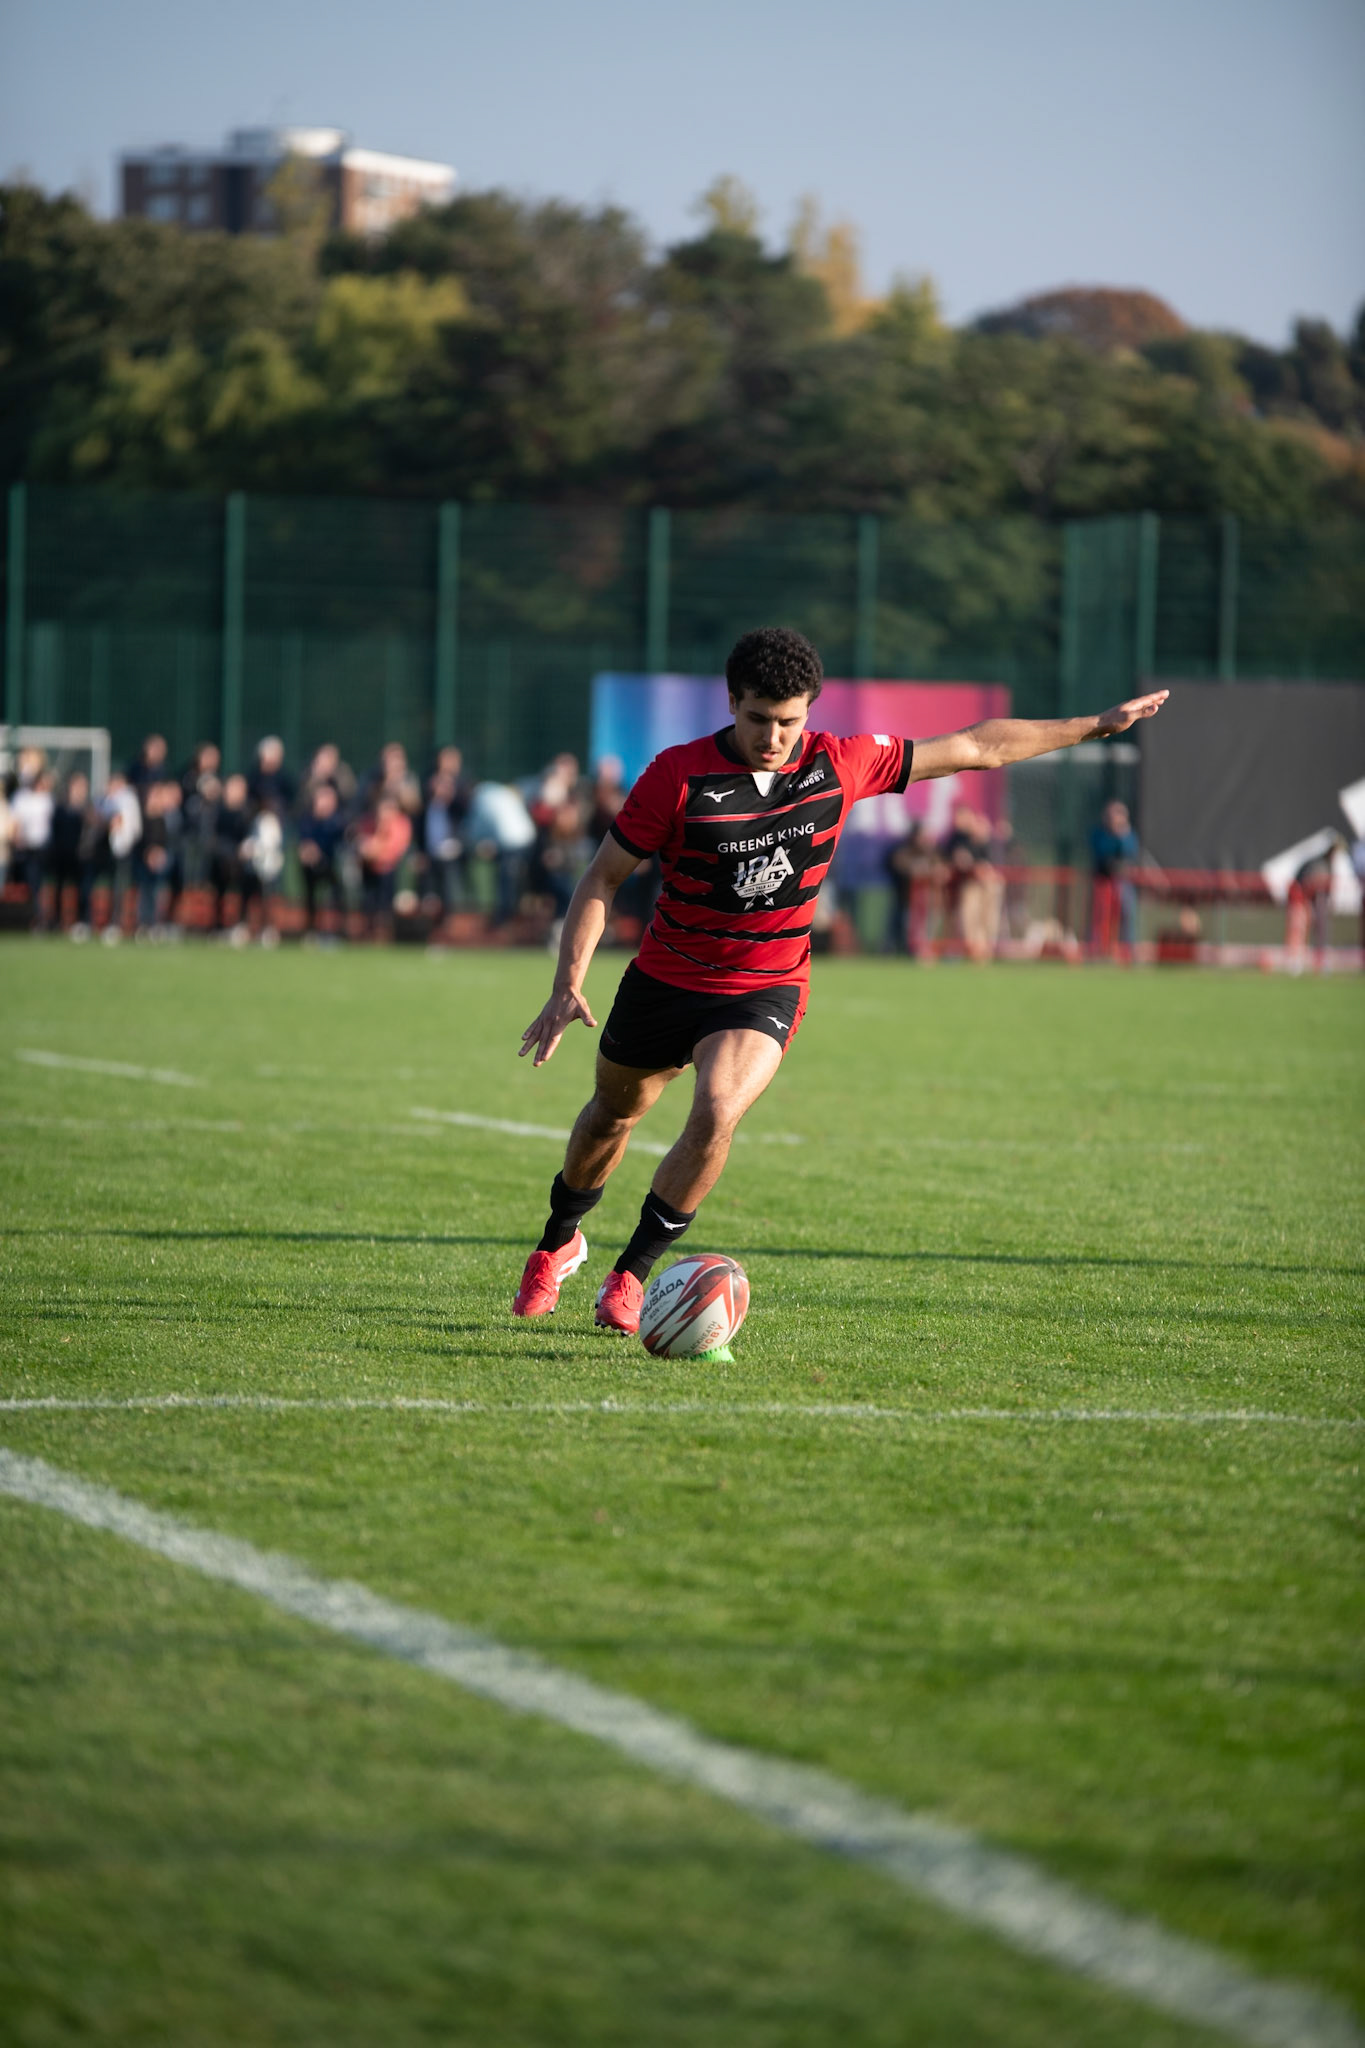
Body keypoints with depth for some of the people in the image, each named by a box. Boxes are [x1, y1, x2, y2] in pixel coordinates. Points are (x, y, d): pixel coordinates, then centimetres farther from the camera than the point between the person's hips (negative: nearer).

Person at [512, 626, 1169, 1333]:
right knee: (613, 1114, 20)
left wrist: (1097, 725, 3)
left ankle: (630, 1275, -11)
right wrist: (568, 984, -21)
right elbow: (603, 877, -10)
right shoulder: (678, 776, -19)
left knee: (716, 1114, -27)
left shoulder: (841, 764, -12)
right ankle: (558, 1244, 49)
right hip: (665, 979, 0)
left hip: (765, 992, 0)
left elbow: (974, 748, -1)